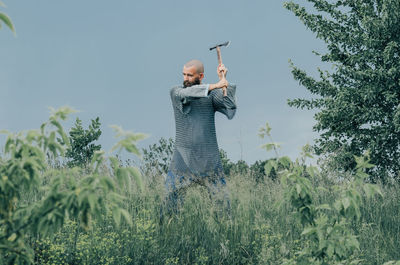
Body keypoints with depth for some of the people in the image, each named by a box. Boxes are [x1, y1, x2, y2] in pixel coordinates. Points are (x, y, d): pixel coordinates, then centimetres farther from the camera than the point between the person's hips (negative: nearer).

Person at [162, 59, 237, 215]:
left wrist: (224, 81, -12)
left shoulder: (213, 94, 5)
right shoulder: (176, 92, 3)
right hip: (183, 155, -1)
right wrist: (214, 86, -25)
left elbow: (230, 109, -11)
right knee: (170, 196, -4)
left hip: (209, 156, 1)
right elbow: (185, 94, -20)